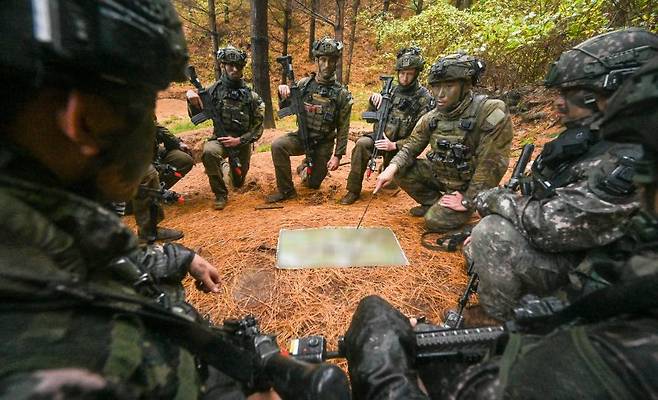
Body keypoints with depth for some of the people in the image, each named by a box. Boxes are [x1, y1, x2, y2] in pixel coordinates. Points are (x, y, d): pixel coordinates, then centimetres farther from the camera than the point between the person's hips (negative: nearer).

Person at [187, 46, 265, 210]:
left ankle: (230, 166, 52)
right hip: (219, 138, -1)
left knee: (238, 183, 14)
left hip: (242, 142, 1)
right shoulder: (214, 90, -5)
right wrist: (192, 100, -19)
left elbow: (258, 128, -5)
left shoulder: (251, 96, -7)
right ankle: (220, 194, -16)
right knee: (209, 152, -37)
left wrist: (239, 140, -18)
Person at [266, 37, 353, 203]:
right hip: (302, 136, 1)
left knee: (313, 184, 8)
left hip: (324, 144, -1)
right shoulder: (304, 83, -4)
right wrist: (283, 93, -15)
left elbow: (343, 128, -7)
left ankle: (305, 167, 44)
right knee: (278, 145, -29)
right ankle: (286, 190, -14)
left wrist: (338, 155, -12)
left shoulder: (342, 94, -10)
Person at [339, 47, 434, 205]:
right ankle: (353, 190, -19)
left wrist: (394, 145, -25)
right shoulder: (391, 89, 5)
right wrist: (374, 100, -9)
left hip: (400, 144, -2)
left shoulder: (424, 98, -8)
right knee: (362, 144, -30)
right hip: (379, 136, 2)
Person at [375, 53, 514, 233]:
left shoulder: (491, 113, -26)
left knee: (435, 221, -20)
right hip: (439, 175, 6)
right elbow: (411, 147, -1)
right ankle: (433, 203, 11)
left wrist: (468, 201, -21)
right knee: (400, 171, -9)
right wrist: (392, 167, -21)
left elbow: (491, 165, -26)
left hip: (468, 185, -5)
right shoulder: (432, 117, -6)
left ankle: (466, 210, 11)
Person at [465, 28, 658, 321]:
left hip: (581, 273, -9)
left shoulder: (629, 164, -30)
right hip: (562, 246, 9)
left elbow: (550, 224, -33)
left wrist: (493, 198, -18)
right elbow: (543, 199, 10)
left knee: (493, 231, -27)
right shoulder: (588, 137, 1)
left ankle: (497, 325, -6)